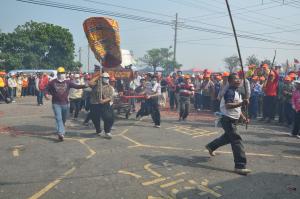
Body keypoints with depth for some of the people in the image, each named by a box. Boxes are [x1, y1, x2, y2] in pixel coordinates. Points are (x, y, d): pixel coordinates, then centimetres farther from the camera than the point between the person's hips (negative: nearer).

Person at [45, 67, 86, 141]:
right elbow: (47, 89, 10)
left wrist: (84, 86, -26)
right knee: (58, 118, -13)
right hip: (56, 104, -2)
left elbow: (77, 86, -9)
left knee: (64, 119, 15)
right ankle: (61, 133, -20)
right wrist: (46, 94, -11)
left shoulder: (68, 82, 0)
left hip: (65, 104, 2)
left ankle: (61, 132, 38)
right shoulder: (53, 82, 0)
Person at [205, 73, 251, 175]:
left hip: (233, 120, 10)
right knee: (236, 141, -14)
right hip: (228, 120, -10)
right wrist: (241, 103, -44)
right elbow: (228, 105, -34)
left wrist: (243, 117, 12)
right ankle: (240, 166, -11)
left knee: (227, 137, 26)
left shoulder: (237, 93, 14)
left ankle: (211, 146, 46)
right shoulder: (230, 92, -18)